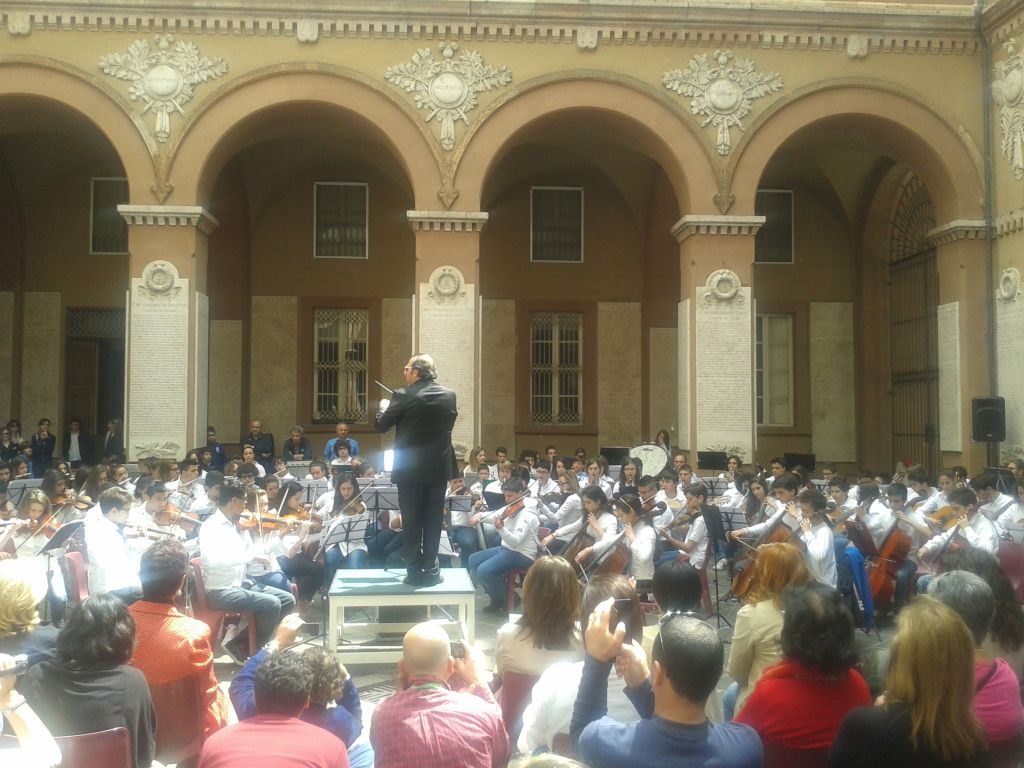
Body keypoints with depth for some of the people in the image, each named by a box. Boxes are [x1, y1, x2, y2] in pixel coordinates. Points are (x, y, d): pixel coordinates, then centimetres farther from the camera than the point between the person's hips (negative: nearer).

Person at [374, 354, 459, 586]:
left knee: (411, 522, 5)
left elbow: (381, 426, -4)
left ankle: (415, 572, 8)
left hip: (411, 469, -3)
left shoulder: (404, 396, -12)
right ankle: (431, 571, 14)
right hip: (439, 468, 4)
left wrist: (384, 408, 16)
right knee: (433, 521, 11)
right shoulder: (449, 395, 1)